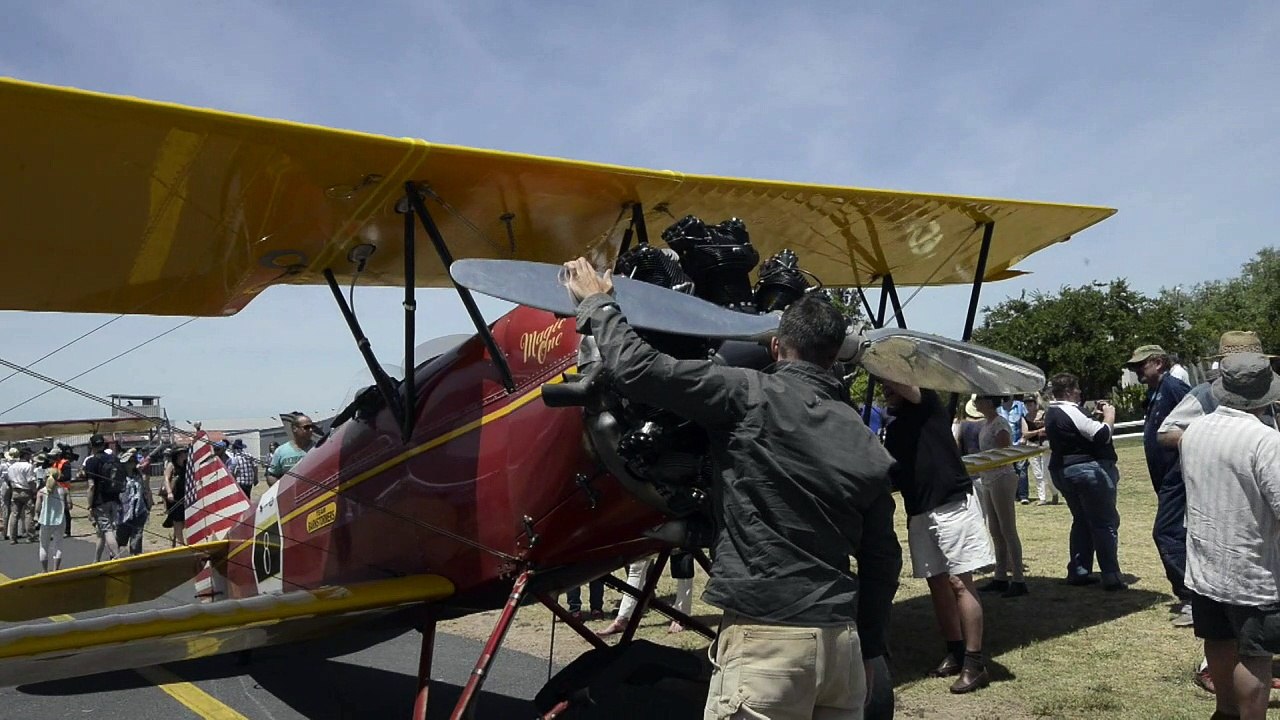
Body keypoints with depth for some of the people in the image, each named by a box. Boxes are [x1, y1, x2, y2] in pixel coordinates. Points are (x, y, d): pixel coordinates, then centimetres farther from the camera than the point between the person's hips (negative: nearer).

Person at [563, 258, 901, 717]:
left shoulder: (752, 396, -10)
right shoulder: (866, 444, 9)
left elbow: (638, 369, -13)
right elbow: (882, 561, 13)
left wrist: (597, 303, 5)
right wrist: (868, 650, 25)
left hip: (766, 638, -6)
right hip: (841, 640, 7)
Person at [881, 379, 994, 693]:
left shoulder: (928, 404, -2)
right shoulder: (893, 427, 16)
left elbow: (903, 384, -21)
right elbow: (893, 473, 15)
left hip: (952, 504, -7)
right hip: (919, 512, 7)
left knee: (960, 582, -7)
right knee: (937, 584, 10)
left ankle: (975, 662, -3)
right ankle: (955, 653, 21)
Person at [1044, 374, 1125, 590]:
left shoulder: (1051, 413, 11)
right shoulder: (1069, 412, -20)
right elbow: (1102, 435, -21)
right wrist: (1109, 417, -5)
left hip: (1063, 471, 10)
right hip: (1088, 469, -10)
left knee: (1082, 521, 17)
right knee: (1105, 523, -2)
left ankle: (1078, 572, 17)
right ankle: (1111, 576, -2)